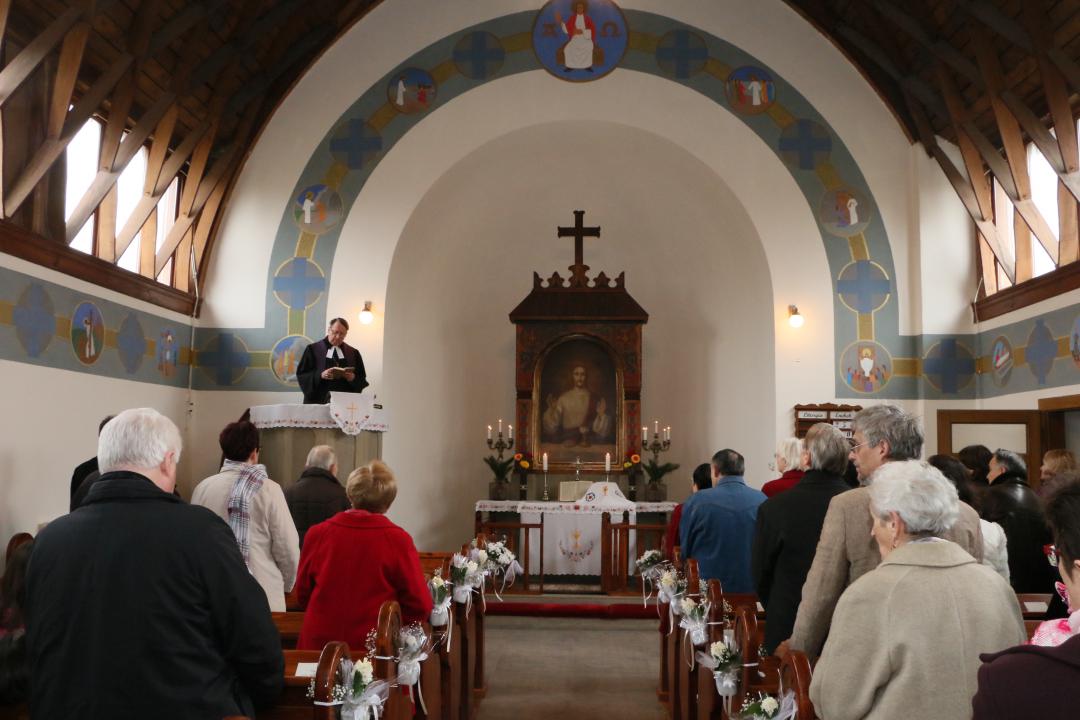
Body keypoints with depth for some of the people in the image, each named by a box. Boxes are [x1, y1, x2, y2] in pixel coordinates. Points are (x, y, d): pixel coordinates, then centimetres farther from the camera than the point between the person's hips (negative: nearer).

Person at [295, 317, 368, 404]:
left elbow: (362, 380, 11)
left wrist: (353, 378, -10)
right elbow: (301, 374, 0)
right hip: (319, 401, -2)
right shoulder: (312, 349, 5)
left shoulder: (353, 353, 12)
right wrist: (320, 375, -16)